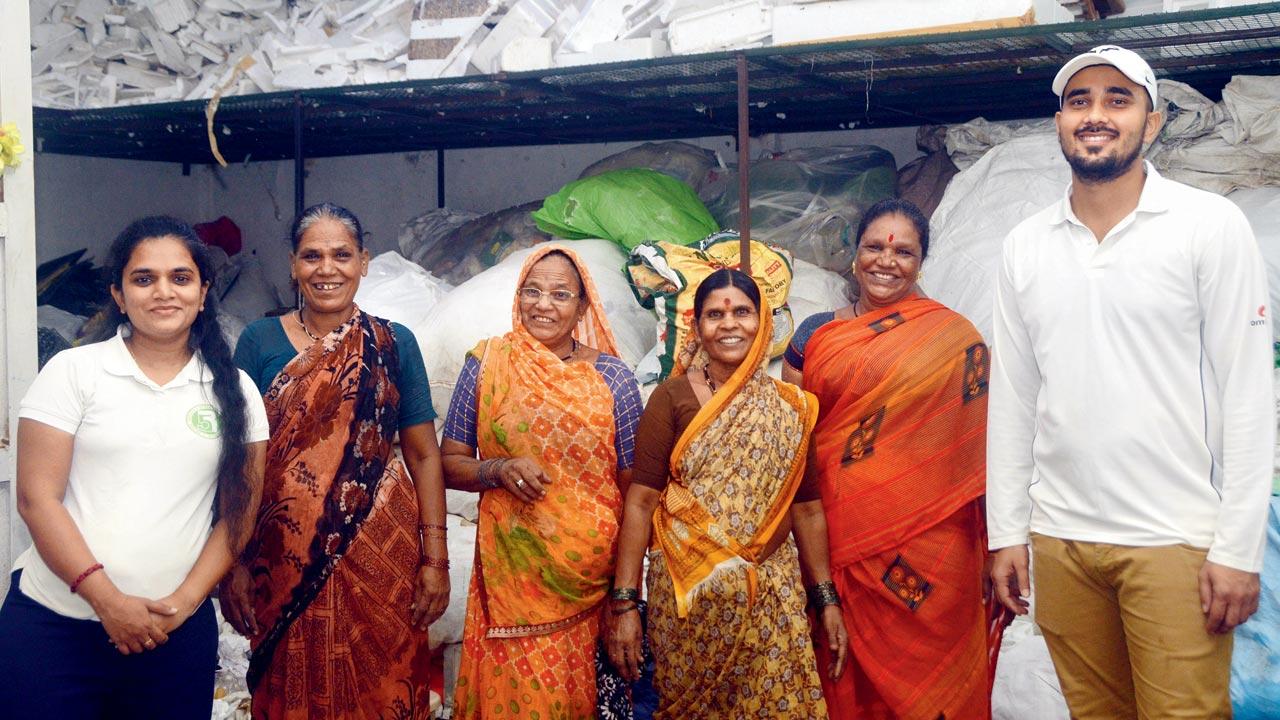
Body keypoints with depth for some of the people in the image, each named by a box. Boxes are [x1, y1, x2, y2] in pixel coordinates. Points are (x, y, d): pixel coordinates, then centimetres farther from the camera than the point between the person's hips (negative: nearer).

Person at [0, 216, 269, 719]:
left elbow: (239, 513, 5)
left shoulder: (234, 391, 6)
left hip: (177, 631, 2)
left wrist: (186, 600, -7)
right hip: (50, 621, -1)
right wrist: (107, 599, -11)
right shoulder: (74, 371, 0)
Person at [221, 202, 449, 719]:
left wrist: (435, 559, -5)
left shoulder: (393, 343, 2)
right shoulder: (260, 341, 1)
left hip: (380, 558, 0)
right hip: (286, 559, 0)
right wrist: (235, 562, -3)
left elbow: (423, 455, 1)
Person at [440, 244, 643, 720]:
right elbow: (449, 464, 4)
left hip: (591, 572, 0)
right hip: (511, 571, 0)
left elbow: (633, 483, 4)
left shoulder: (612, 376, 1)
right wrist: (499, 470, -16)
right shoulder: (487, 363, 1)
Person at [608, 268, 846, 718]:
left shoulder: (790, 408, 6)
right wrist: (624, 602, -13)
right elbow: (641, 500, -8)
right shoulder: (673, 397, -4)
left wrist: (826, 598, 8)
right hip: (687, 593, -2)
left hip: (774, 597, 2)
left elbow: (807, 508, 10)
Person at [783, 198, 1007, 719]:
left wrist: (996, 542, -4)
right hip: (838, 543, 2)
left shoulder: (952, 338, 2)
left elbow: (977, 443, 1)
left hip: (927, 546, -2)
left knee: (925, 677, 5)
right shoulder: (815, 334, 8)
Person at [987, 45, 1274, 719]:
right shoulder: (1025, 245, 7)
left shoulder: (1211, 226, -4)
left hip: (1177, 539, -3)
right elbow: (1012, 398, 10)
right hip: (1059, 539, 4)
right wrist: (1006, 531, 7)